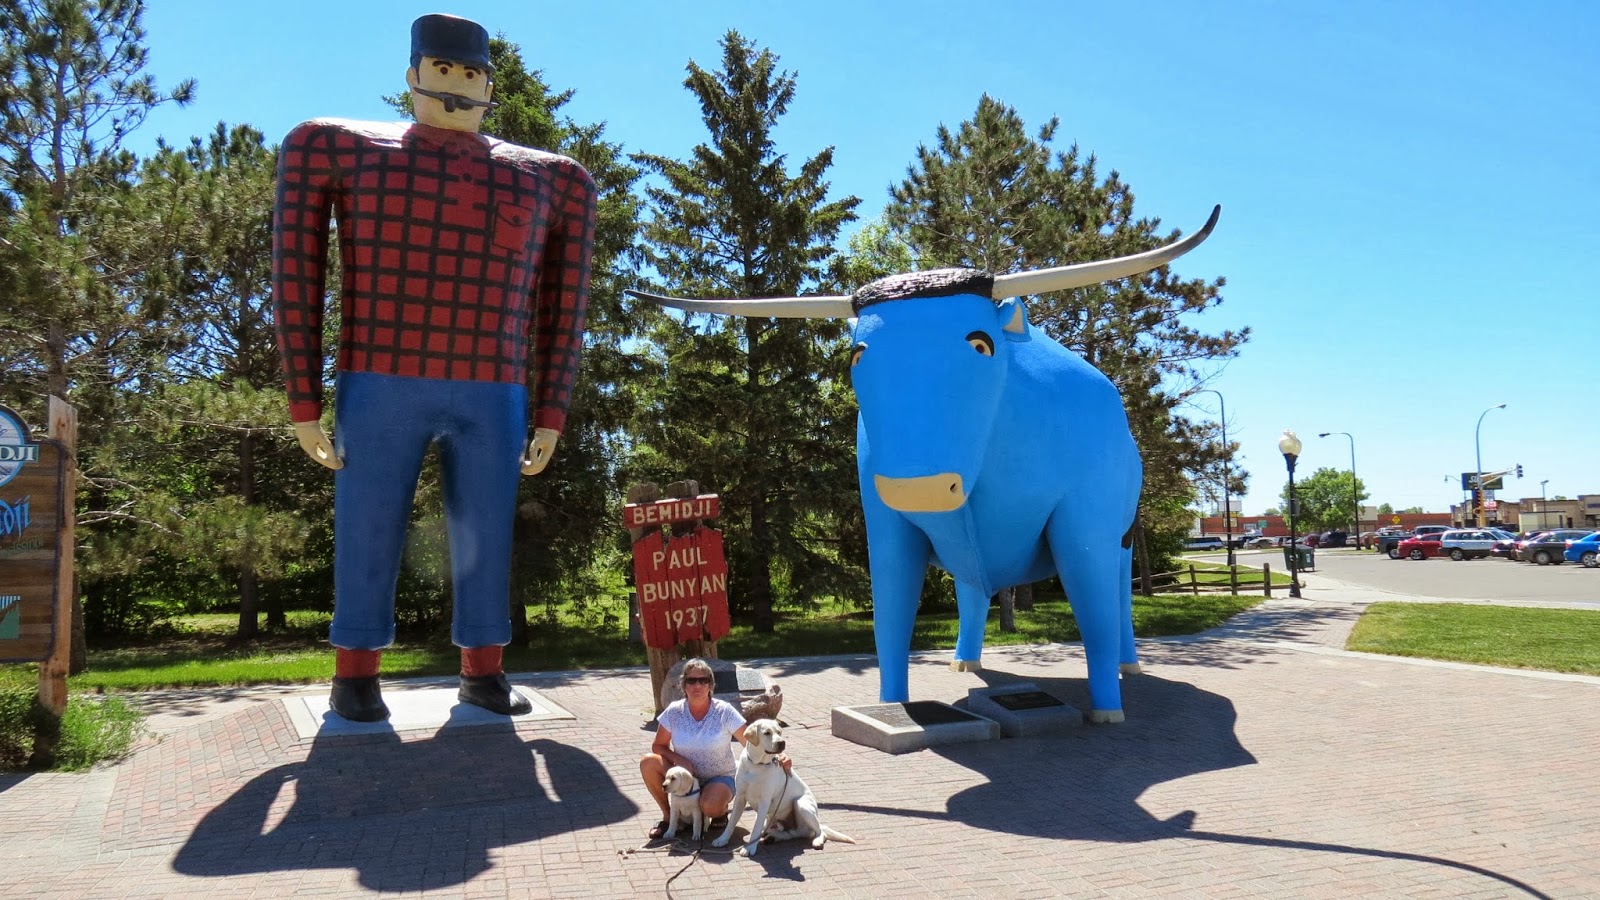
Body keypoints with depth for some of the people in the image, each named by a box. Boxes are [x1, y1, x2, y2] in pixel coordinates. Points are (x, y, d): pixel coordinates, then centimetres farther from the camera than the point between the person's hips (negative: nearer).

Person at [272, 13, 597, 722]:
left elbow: (563, 308, 12)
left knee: (485, 541, 4)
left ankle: (482, 673, 16)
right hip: (381, 385, -1)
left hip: (492, 398, 2)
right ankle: (354, 676, 16)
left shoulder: (545, 179, 12)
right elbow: (296, 275, 4)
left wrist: (551, 415, 7)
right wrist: (304, 403, -3)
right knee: (369, 537, 1)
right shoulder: (343, 149, 7)